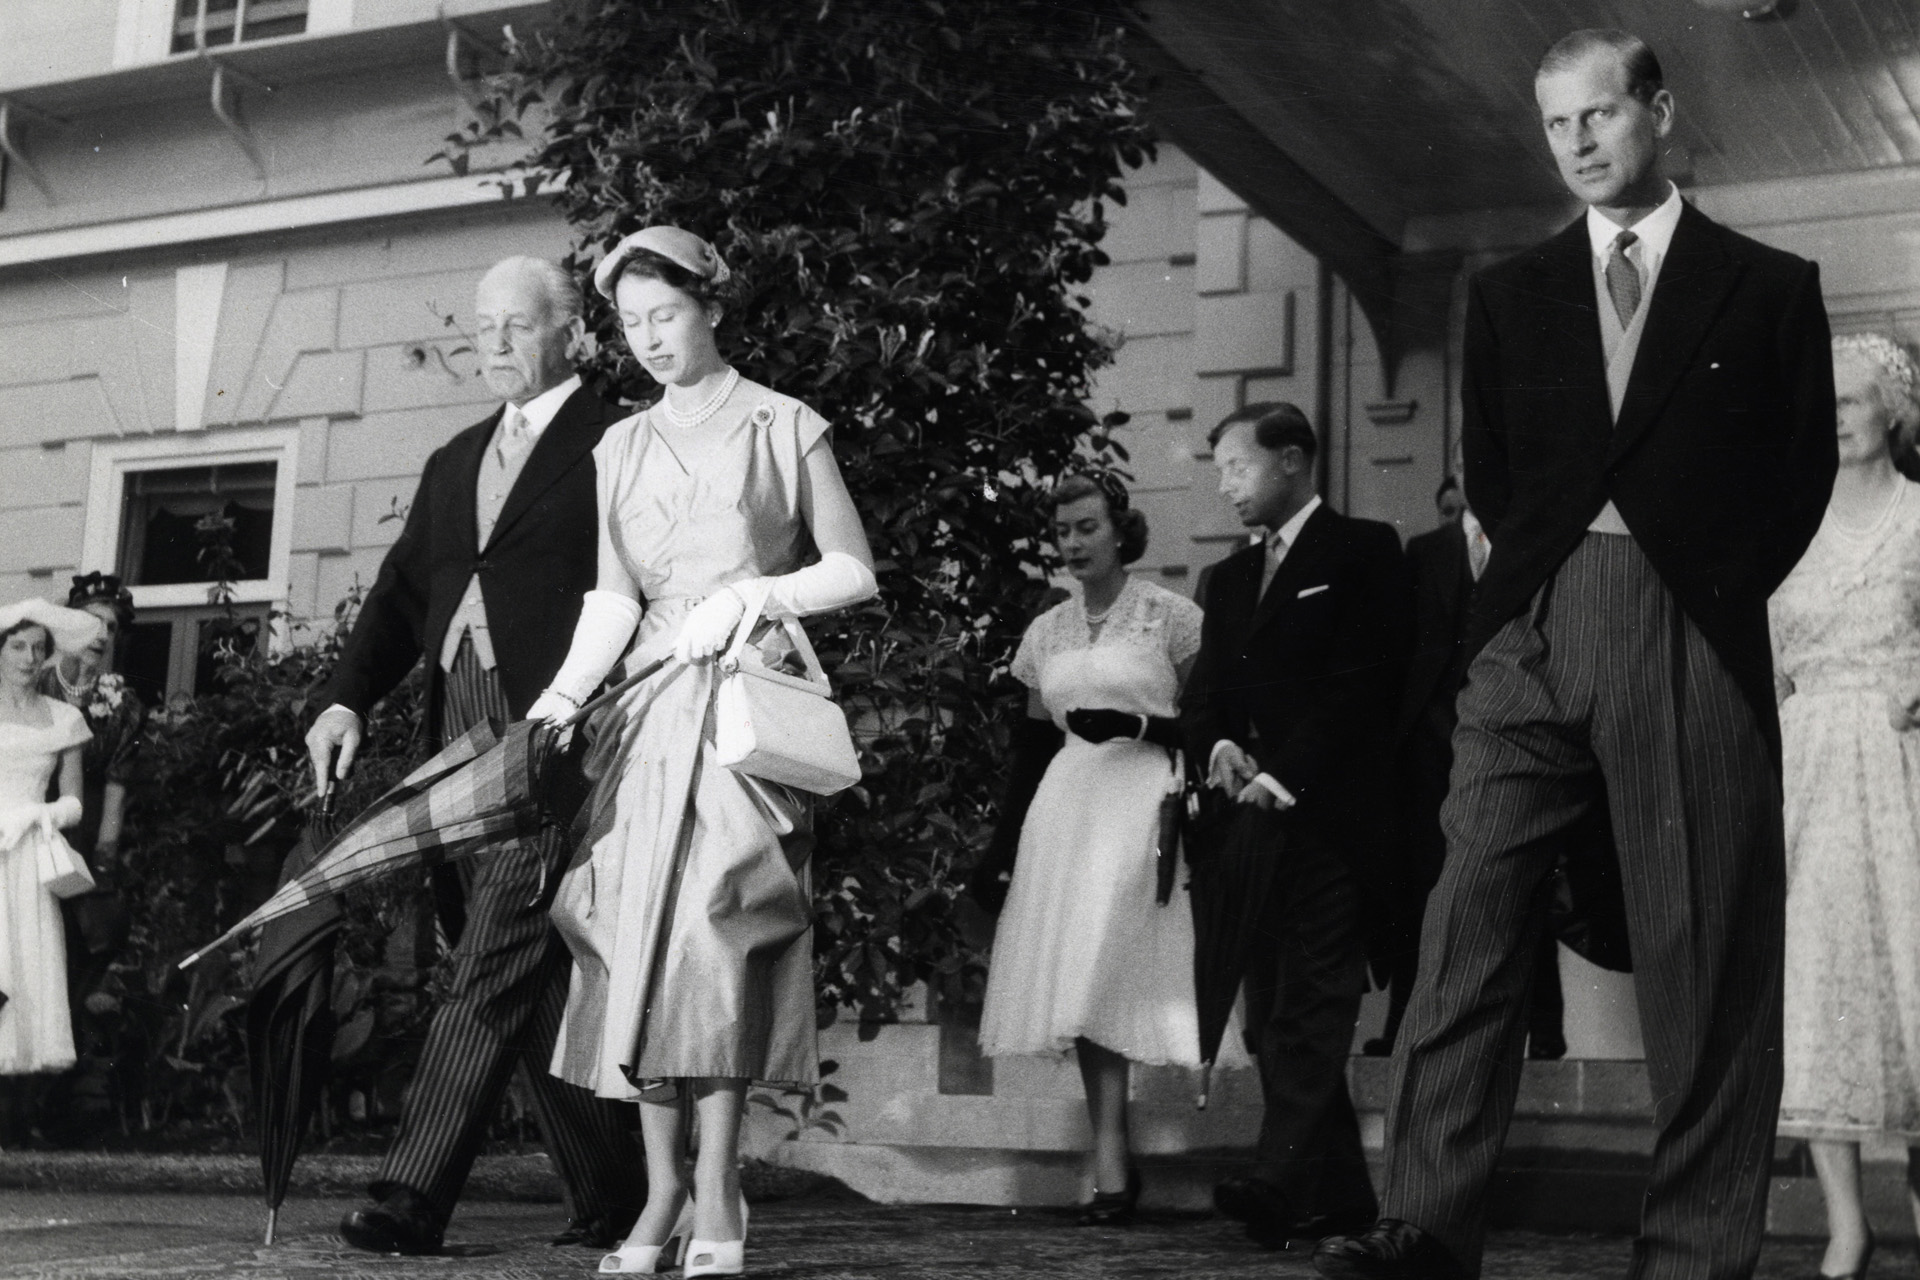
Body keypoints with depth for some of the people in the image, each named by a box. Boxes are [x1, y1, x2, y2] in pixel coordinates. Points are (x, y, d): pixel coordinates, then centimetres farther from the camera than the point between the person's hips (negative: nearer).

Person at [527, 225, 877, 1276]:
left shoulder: (785, 428, 5)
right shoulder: (621, 448, 15)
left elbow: (854, 572, 5)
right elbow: (612, 597, 7)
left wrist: (753, 595, -10)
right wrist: (560, 696, -8)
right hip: (650, 704, 4)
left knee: (709, 929, -15)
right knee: (642, 937, -3)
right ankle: (662, 1192, 3)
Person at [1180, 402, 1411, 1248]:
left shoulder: (1363, 552, 1)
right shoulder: (1230, 577, 22)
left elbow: (1363, 681, -9)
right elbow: (1204, 694, 17)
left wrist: (1285, 776, -15)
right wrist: (1216, 746, -5)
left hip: (1327, 816, -7)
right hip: (1255, 820, 7)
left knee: (1310, 1003, -14)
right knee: (1273, 1015, 5)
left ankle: (1283, 1182, -22)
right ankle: (1338, 1194, 10)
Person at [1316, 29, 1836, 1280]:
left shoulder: (1770, 286, 10)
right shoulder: (1509, 294, 17)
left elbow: (1804, 469, 10)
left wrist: (1715, 589, 3)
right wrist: (1549, 568, 7)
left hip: (1694, 636, -2)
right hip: (1530, 634, 2)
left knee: (1705, 958, -2)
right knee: (1470, 931, -7)